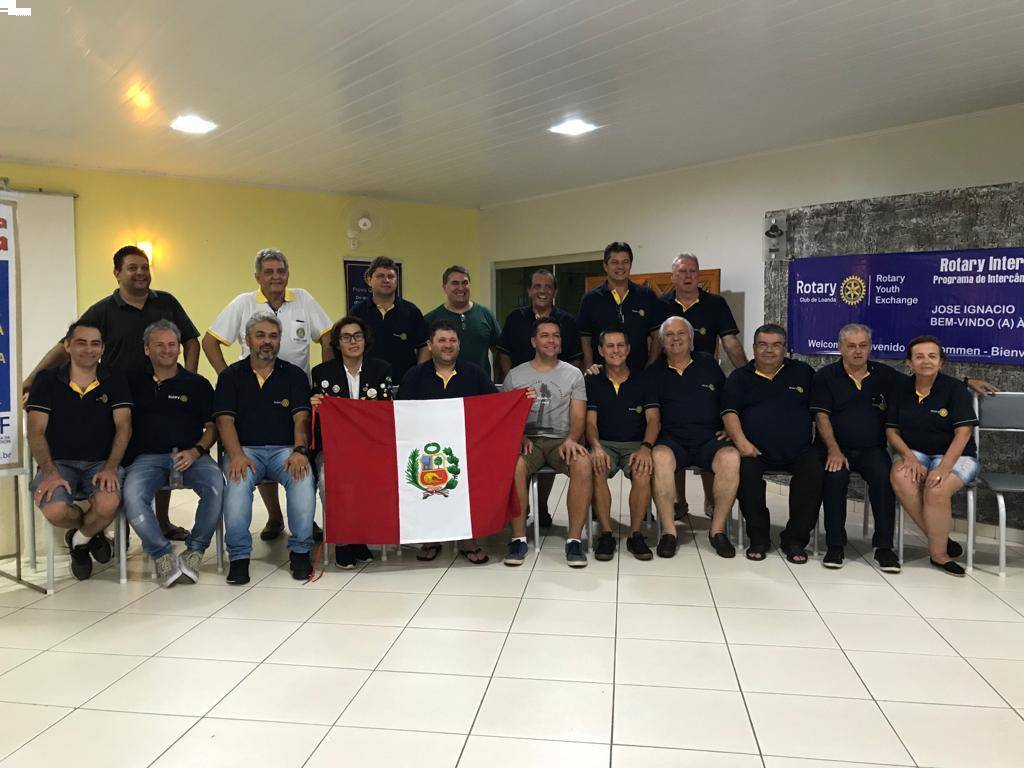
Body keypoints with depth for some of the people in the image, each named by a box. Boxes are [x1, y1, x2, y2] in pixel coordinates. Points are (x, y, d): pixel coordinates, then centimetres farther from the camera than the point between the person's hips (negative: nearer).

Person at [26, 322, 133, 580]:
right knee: (54, 510, -30)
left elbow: (123, 427, -1)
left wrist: (110, 468, -16)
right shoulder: (47, 380, 6)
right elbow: (36, 431, 0)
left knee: (108, 503, -32)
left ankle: (81, 538, 6)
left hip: (101, 462, 0)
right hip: (59, 462, 0)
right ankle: (92, 532, 9)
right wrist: (49, 471, -16)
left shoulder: (115, 381, 7)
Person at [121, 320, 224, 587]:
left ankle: (194, 551, -16)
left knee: (216, 487, -31)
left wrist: (196, 451, -5)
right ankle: (162, 555, -20)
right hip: (147, 456, 1)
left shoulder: (197, 384, 15)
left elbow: (212, 426, 12)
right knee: (132, 495, -32)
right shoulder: (133, 382, 19)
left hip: (191, 456, 0)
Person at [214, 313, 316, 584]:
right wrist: (237, 455, -16)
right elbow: (225, 420, 2)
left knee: (303, 478, -31)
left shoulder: (294, 375, 12)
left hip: (285, 449, 0)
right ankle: (239, 556, -20)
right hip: (246, 449, 0)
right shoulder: (231, 376, 12)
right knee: (238, 481, -33)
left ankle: (300, 551, -16)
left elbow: (301, 418, 1)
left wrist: (300, 451, -18)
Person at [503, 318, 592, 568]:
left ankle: (574, 539, -23)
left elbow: (578, 417, 6)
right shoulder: (515, 375, 15)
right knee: (514, 465, -35)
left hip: (562, 440, 0)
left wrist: (571, 439, -16)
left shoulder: (573, 374, 14)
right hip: (527, 439, 0)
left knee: (584, 463, -33)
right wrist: (519, 436, -12)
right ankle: (518, 538, -22)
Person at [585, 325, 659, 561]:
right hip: (604, 443, 0)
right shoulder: (592, 383, 12)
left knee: (643, 471, -33)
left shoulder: (642, 381, 12)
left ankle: (635, 534, -18)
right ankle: (606, 533, -21)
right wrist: (596, 447, -20)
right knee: (596, 470, -34)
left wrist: (645, 447, -18)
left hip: (636, 444, 0)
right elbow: (590, 422, 2)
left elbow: (653, 419, 3)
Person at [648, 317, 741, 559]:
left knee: (731, 457, -32)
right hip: (672, 438, -1)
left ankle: (718, 529, -17)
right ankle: (668, 530, -24)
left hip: (710, 437, 1)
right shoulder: (654, 373, 15)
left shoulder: (708, 364, 18)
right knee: (660, 457, -36)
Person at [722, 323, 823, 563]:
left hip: (799, 450, 1)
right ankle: (758, 538, -14)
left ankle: (795, 539, -12)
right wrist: (741, 441, -15)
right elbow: (729, 412, 3)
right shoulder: (740, 377, 15)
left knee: (816, 472, -28)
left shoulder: (803, 372, 18)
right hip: (756, 450, -1)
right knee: (746, 471, -31)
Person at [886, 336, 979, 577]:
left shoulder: (955, 388, -4)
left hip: (955, 455, -3)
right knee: (900, 476, -31)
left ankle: (938, 552, -12)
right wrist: (908, 456, -14)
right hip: (915, 453, 3)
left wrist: (943, 467, -24)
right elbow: (892, 431, 6)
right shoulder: (902, 390, 7)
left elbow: (963, 433, -12)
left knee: (936, 489, -34)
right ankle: (939, 538, -16)